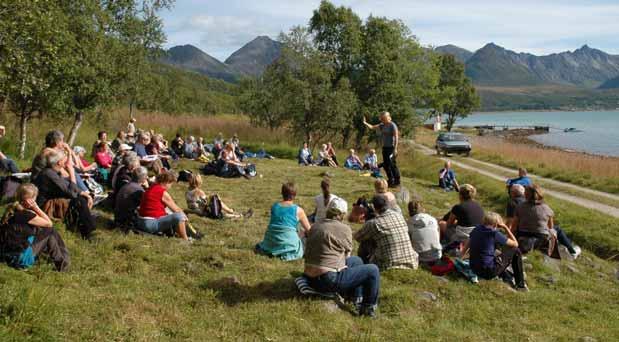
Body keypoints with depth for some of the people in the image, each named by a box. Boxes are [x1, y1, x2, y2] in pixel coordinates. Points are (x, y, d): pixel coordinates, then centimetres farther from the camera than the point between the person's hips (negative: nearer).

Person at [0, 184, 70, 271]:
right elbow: (49, 223, -12)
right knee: (49, 231, 1)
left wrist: (35, 209, -1)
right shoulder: (25, 214, -23)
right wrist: (36, 207, -14)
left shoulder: (12, 209, 3)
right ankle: (61, 263, 16)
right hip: (19, 256, -9)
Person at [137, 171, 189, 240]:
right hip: (151, 223, -10)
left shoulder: (150, 188, 13)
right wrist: (184, 216, 13)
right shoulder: (163, 193, -13)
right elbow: (176, 210, -7)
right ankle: (185, 240, -8)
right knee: (179, 216, -21)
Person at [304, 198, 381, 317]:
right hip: (329, 280, -9)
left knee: (356, 260, 26)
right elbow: (347, 255, 3)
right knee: (373, 270, 0)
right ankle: (369, 308, 15)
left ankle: (358, 302, 29)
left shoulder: (315, 226, 8)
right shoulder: (344, 229, -12)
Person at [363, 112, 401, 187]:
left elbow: (396, 137, -16)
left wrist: (395, 148, -21)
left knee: (392, 164, -8)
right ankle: (390, 180, 22)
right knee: (386, 164, 10)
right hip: (385, 147, 8)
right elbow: (372, 127, 13)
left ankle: (397, 182, 0)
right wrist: (365, 123, -4)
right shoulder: (382, 125, 10)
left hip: (391, 147, -8)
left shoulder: (393, 125, -12)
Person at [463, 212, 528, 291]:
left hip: (474, 269, 7)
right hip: (488, 272, -7)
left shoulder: (476, 229, 3)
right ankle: (520, 285, 14)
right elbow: (515, 244, -5)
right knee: (515, 252, 5)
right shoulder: (495, 234, -15)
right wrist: (505, 228, 1)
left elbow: (467, 244, 20)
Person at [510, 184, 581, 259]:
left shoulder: (520, 207, -8)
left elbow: (514, 227, -6)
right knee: (557, 229, 26)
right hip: (541, 242, -2)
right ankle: (572, 251, 39)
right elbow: (551, 227, 5)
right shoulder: (547, 209, -10)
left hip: (522, 241, 2)